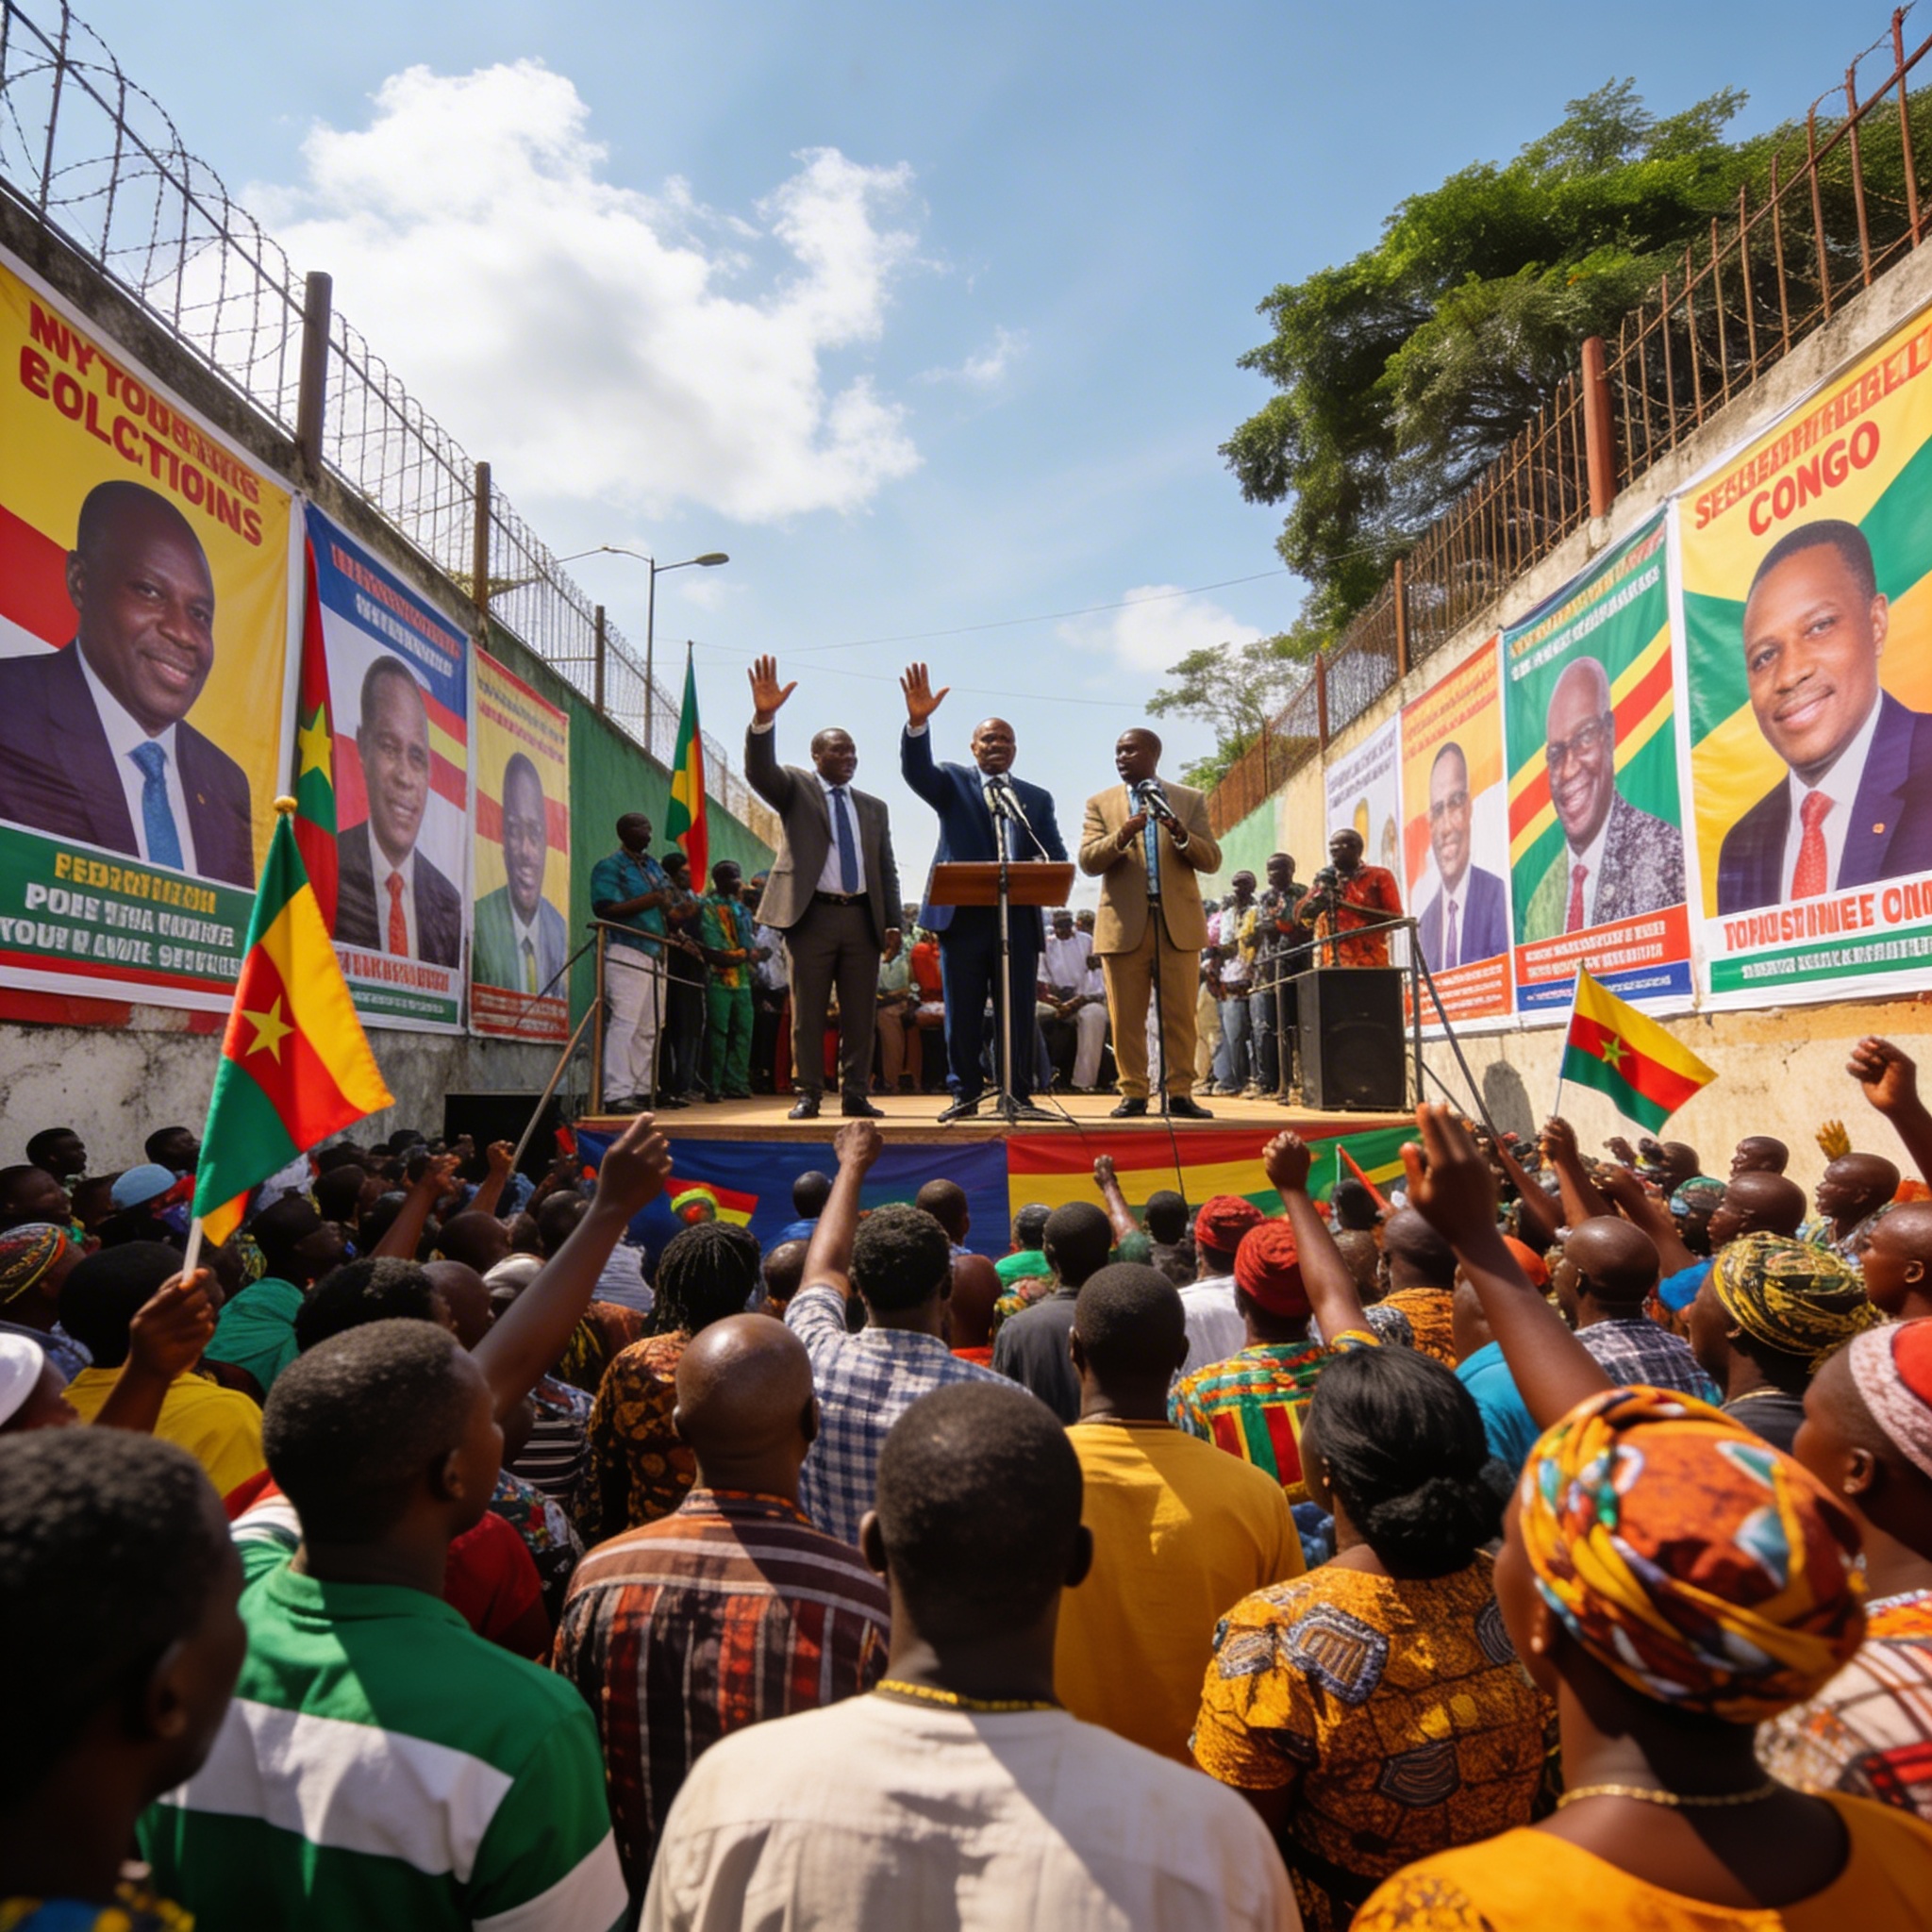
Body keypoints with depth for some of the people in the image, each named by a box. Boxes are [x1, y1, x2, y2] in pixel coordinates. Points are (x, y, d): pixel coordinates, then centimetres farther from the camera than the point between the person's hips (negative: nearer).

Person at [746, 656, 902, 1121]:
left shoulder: (874, 807, 17)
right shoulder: (794, 788, 8)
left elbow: (887, 869, 15)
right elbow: (759, 772, -13)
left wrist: (892, 922, 4)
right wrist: (764, 718, -29)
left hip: (862, 917, 4)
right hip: (811, 913, -3)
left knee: (860, 1012, 4)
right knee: (807, 1011, 0)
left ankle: (855, 1094, 11)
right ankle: (808, 1094, 7)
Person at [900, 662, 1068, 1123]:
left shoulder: (1037, 799, 17)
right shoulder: (953, 783, 11)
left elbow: (1056, 859, 10)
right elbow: (916, 771, -10)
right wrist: (917, 722, -27)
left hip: (1018, 917, 2)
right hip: (962, 914, -2)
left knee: (1017, 1012, 3)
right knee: (962, 1013, 3)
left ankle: (1019, 1096, 10)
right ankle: (965, 1094, 12)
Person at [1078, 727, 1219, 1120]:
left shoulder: (1191, 800, 10)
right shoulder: (1100, 804, 10)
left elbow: (1212, 860, 3)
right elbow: (1088, 861, -2)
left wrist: (1181, 834, -16)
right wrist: (1122, 836, -20)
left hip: (1179, 922, 0)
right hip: (1124, 924, 0)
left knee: (1180, 1015, 2)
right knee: (1126, 1017, 2)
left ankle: (1180, 1093, 9)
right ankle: (1133, 1093, 11)